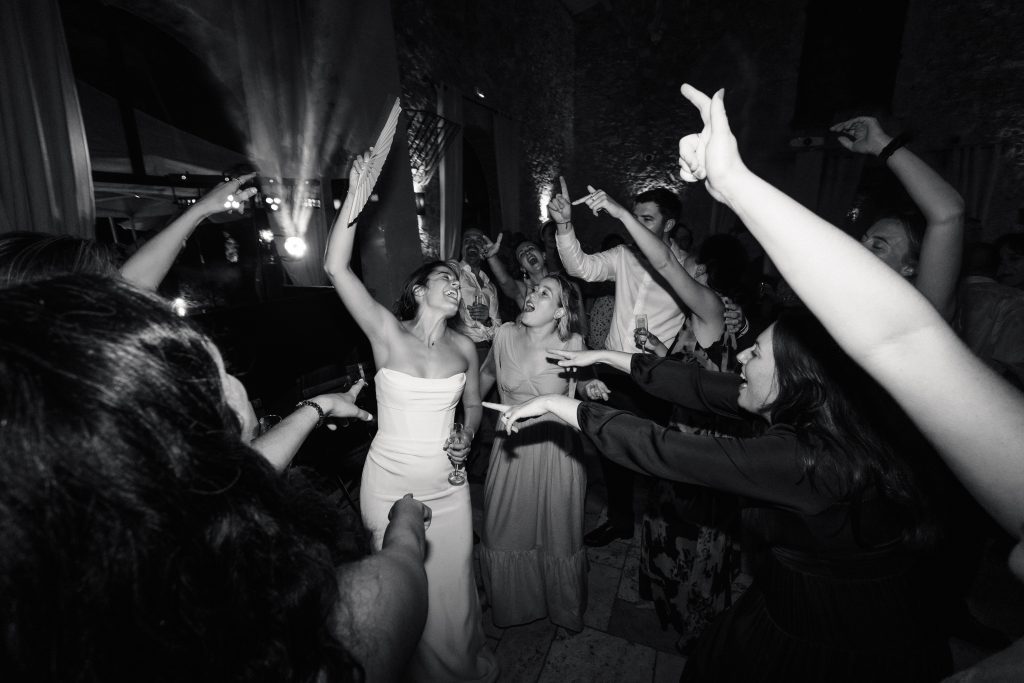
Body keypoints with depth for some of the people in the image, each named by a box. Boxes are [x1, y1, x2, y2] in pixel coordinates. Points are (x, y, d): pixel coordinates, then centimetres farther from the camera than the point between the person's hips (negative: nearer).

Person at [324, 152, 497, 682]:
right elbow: (335, 267, -21)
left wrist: (466, 438, -5)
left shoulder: (463, 347, -2)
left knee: (451, 585, 17)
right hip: (389, 480, -2)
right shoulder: (386, 332, -10)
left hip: (446, 483, 2)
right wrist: (355, 195, -23)